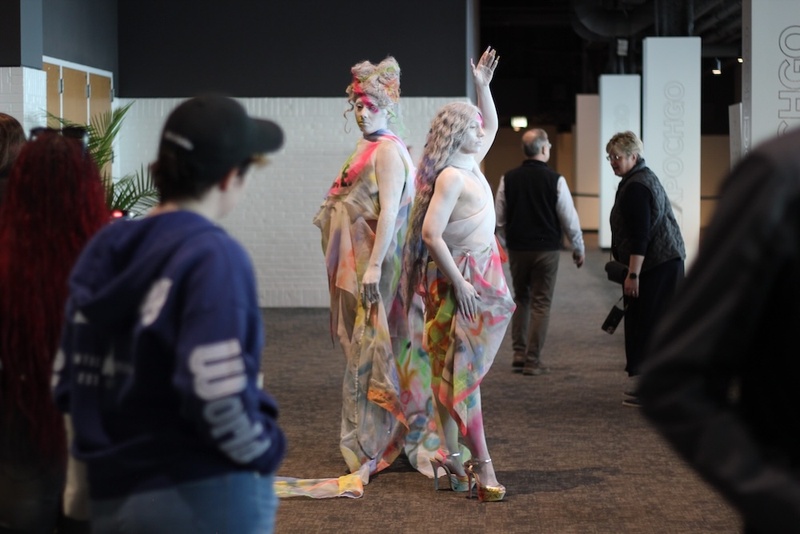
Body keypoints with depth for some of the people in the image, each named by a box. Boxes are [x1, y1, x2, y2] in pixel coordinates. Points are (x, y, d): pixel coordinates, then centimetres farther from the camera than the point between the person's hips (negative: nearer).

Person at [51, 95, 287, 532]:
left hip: (113, 497, 7)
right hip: (206, 496, -6)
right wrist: (265, 451, -7)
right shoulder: (212, 254, -13)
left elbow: (67, 384, 10)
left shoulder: (103, 250, 8)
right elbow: (216, 394, -24)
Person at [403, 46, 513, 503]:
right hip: (460, 280, -9)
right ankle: (482, 464, -10)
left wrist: (483, 84, 18)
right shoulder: (451, 177, -16)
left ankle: (451, 455, 15)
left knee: (455, 368, 10)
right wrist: (458, 282, -23)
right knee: (464, 368, -9)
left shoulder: (471, 165, 11)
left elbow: (492, 126, 29)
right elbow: (431, 233, -23)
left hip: (479, 276, 9)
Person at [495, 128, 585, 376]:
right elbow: (569, 219, -6)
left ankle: (519, 354, 16)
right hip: (546, 250, -3)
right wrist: (579, 249, 8)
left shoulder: (508, 179, -1)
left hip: (517, 249, 3)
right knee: (541, 303, 3)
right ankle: (532, 360, 3)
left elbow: (499, 219, 5)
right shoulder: (555, 179, -10)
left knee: (521, 300, 18)